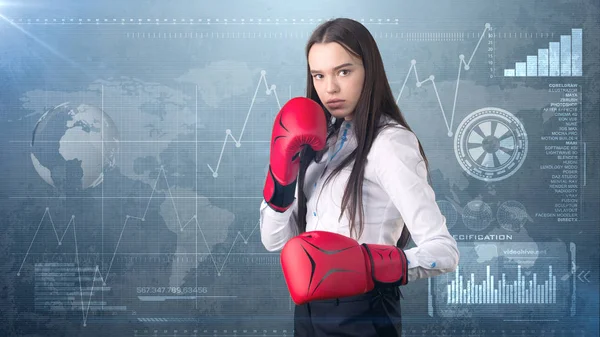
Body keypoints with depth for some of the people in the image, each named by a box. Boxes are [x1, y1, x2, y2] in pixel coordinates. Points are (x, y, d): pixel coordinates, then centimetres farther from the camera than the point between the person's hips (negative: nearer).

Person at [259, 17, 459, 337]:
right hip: (308, 310, 7)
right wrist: (281, 174, -13)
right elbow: (275, 241, 2)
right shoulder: (324, 138, 5)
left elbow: (444, 250, -23)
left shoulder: (390, 143, -16)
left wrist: (368, 265, -37)